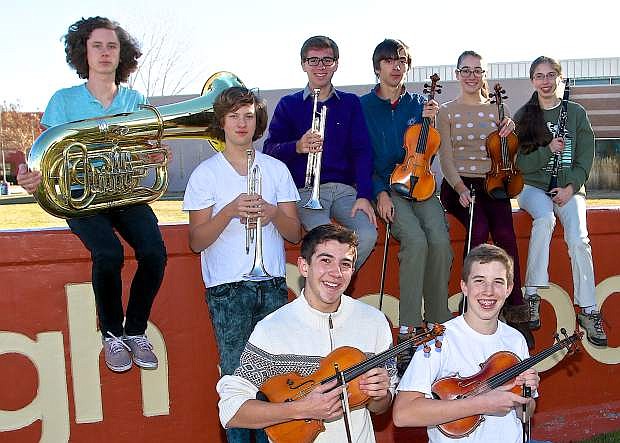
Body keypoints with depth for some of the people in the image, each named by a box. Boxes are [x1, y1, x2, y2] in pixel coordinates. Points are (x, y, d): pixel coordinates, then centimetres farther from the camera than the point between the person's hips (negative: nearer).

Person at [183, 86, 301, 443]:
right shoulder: (206, 173, 2)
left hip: (273, 284, 2)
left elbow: (295, 234, 7)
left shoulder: (276, 169, 9)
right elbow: (197, 241, -3)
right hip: (228, 289, -2)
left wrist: (274, 214, -14)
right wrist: (230, 211, -18)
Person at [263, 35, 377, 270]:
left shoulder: (350, 103, 15)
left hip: (345, 188, 2)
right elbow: (269, 150, 2)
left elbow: (362, 151, 7)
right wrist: (297, 147, -20)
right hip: (305, 190, -2)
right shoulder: (288, 105, 11)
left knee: (368, 235, -24)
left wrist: (364, 195, -8)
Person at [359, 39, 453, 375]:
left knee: (440, 241, -26)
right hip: (383, 186, -3)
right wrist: (380, 192, -11)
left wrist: (428, 121, -3)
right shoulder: (363, 106, 7)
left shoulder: (418, 104, 16)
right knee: (415, 240, -31)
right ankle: (408, 331, -24)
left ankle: (438, 324, -12)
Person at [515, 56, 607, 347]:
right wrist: (548, 150, -15)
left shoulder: (576, 113, 6)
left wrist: (571, 187, -12)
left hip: (569, 188, 1)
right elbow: (522, 164, 1)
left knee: (578, 238, -26)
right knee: (545, 218, -35)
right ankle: (532, 295, -28)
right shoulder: (523, 116, 6)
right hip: (533, 187, 0)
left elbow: (585, 158, 3)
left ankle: (587, 310, -19)